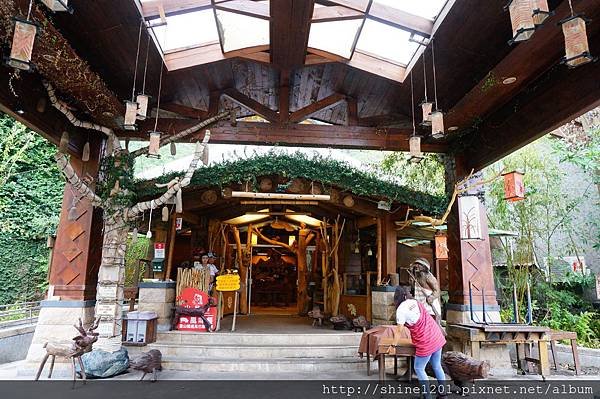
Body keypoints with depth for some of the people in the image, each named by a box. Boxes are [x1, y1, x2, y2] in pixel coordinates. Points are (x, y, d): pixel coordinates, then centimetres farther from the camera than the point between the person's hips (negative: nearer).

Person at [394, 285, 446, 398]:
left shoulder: (401, 309, -12)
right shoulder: (416, 302, 7)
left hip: (426, 343, -7)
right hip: (437, 336, 7)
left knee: (419, 369, 9)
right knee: (437, 366, 20)